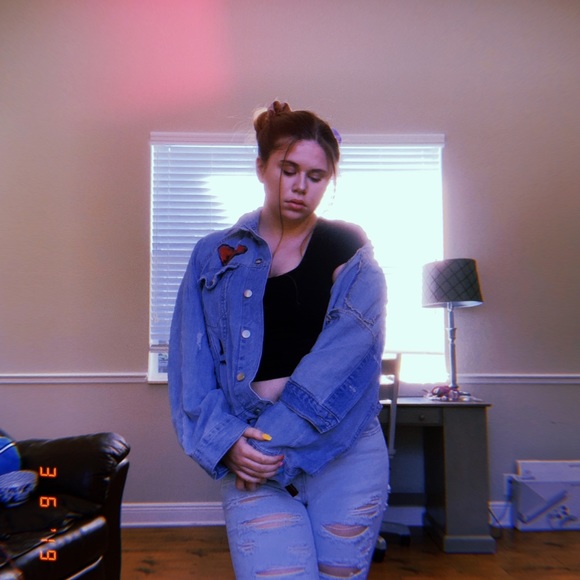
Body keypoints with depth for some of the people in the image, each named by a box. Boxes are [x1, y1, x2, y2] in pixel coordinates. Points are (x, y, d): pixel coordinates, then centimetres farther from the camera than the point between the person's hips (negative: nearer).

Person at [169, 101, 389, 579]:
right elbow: (191, 366, 2)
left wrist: (273, 438, -16)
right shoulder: (216, 256, 6)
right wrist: (226, 440, -13)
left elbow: (342, 357, -10)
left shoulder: (351, 253, 3)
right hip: (251, 457, 0)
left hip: (346, 453, 1)